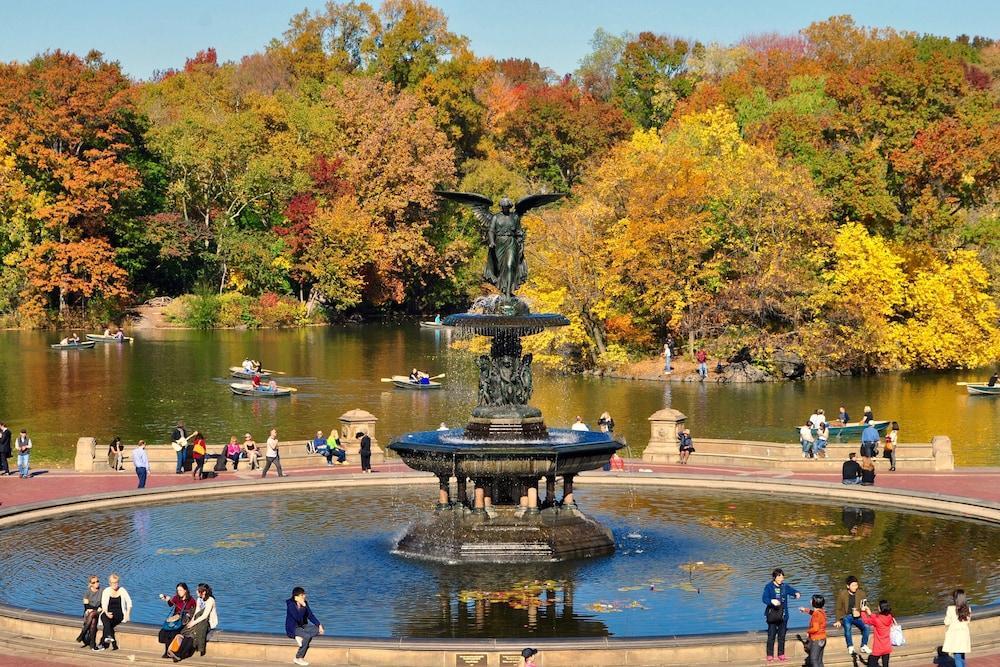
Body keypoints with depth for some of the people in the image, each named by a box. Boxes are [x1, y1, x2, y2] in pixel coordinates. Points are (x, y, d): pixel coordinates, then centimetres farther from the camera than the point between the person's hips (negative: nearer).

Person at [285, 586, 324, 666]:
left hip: (302, 626, 7)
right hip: (292, 628, -7)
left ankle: (300, 637, -18)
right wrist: (303, 606, -29)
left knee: (318, 629, -14)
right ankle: (298, 658, -20)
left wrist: (319, 624, -5)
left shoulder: (305, 603, 1)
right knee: (307, 636, -32)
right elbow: (298, 618, -30)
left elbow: (310, 615, 7)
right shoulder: (291, 605, -20)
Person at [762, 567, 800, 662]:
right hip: (772, 615, -4)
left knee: (782, 636, 10)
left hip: (783, 615, 4)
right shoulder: (768, 586, -6)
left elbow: (792, 591, -2)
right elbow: (764, 598, -15)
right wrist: (772, 601, -34)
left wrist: (796, 594, -26)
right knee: (771, 636, -3)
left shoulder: (785, 586, 7)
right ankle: (770, 655, 5)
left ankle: (781, 654, 20)